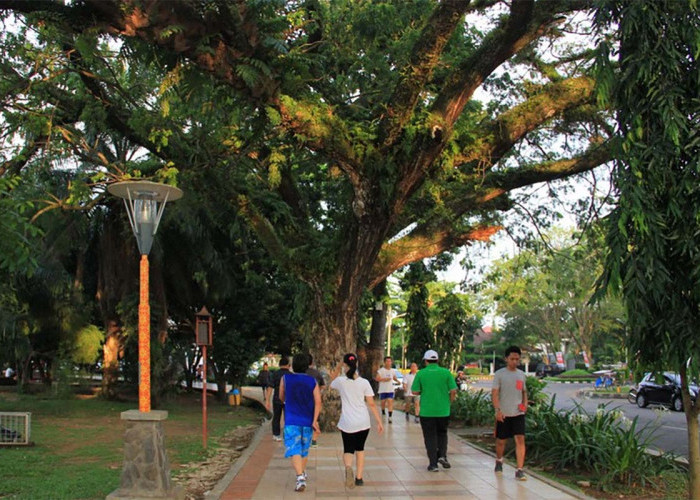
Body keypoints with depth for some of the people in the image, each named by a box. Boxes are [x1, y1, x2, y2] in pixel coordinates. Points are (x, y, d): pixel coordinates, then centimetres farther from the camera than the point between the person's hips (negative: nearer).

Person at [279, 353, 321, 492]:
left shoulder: (285, 378, -3)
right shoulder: (312, 381, -1)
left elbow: (281, 398, 10)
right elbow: (318, 402, -10)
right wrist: (315, 420, -9)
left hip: (291, 421, -3)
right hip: (308, 421, 3)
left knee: (294, 450, -8)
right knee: (305, 449, 22)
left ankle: (300, 477, -25)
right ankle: (303, 472, 38)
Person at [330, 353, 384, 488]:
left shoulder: (341, 381, -6)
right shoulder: (364, 382, -3)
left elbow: (331, 383, 20)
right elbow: (371, 404, -3)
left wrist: (338, 368, 20)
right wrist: (379, 422, 2)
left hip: (347, 423, -2)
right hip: (363, 422, 2)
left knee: (348, 450, 9)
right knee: (360, 449, 21)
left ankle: (348, 467, -23)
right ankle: (359, 478, 20)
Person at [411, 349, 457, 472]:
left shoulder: (421, 373, -4)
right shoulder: (446, 372, -2)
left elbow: (414, 391, -4)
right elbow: (453, 390, -5)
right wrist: (449, 402, 11)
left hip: (426, 411, -1)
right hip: (443, 411, 1)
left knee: (430, 437, 7)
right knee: (442, 434, 20)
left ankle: (433, 464, 6)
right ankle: (442, 456, 2)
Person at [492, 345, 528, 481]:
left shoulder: (521, 374, 10)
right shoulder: (499, 374, -4)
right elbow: (494, 393, -9)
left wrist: (525, 403, 2)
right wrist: (498, 410, -20)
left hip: (518, 413, 3)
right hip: (503, 414, -2)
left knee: (520, 439, -11)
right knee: (501, 440, 11)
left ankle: (519, 470, -10)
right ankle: (499, 461, 39)